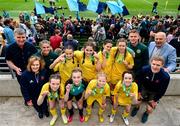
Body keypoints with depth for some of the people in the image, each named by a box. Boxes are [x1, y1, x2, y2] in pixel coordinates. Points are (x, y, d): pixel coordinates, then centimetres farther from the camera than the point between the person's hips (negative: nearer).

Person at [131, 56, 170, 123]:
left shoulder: (165, 76, -33)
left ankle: (146, 113, 39)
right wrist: (139, 92, -2)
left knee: (149, 109, 1)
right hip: (144, 88, 1)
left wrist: (155, 100, -6)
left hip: (155, 93, -1)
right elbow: (139, 81, -10)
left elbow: (162, 90, -15)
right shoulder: (144, 69, -30)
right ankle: (137, 107, 44)